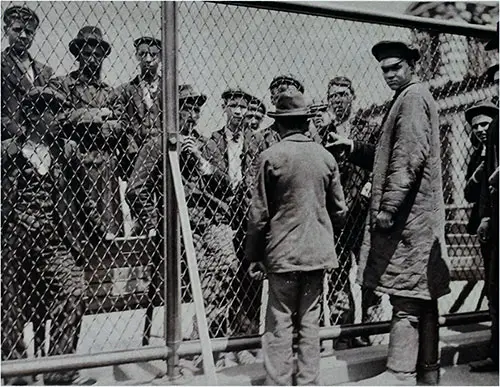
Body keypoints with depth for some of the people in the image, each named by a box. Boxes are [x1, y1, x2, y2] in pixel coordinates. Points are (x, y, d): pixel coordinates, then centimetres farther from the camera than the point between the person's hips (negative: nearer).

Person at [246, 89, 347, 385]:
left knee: (280, 324, 4)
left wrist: (254, 254, 2)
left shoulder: (272, 156, -9)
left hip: (283, 251, -4)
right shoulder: (326, 156, 2)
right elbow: (339, 210, 8)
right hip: (319, 250, 4)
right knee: (310, 322, 12)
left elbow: (259, 213, -7)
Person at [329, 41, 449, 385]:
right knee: (422, 297, 12)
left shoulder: (413, 98, -8)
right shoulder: (411, 98, 22)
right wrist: (351, 146, 12)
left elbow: (411, 157, -19)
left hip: (409, 214, -10)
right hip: (418, 215, 10)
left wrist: (388, 206, -22)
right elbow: (387, 156, 23)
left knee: (406, 297, -8)